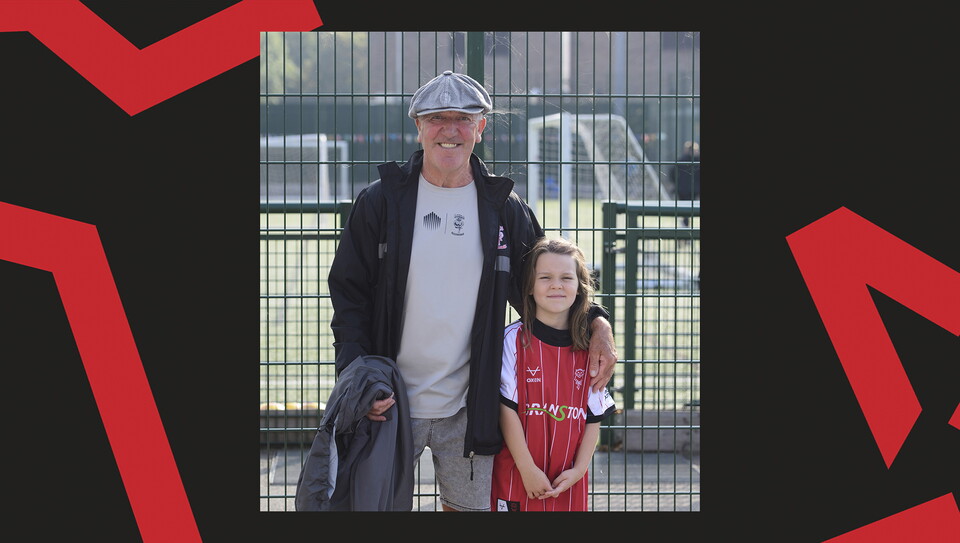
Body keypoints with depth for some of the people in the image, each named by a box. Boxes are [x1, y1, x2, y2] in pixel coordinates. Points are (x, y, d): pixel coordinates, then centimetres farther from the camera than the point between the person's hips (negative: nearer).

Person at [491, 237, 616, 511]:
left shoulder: (589, 346, 4)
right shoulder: (514, 339, -6)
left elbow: (594, 417, 6)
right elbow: (508, 409, -8)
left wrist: (579, 469, -4)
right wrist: (528, 469, -12)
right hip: (517, 476, -3)